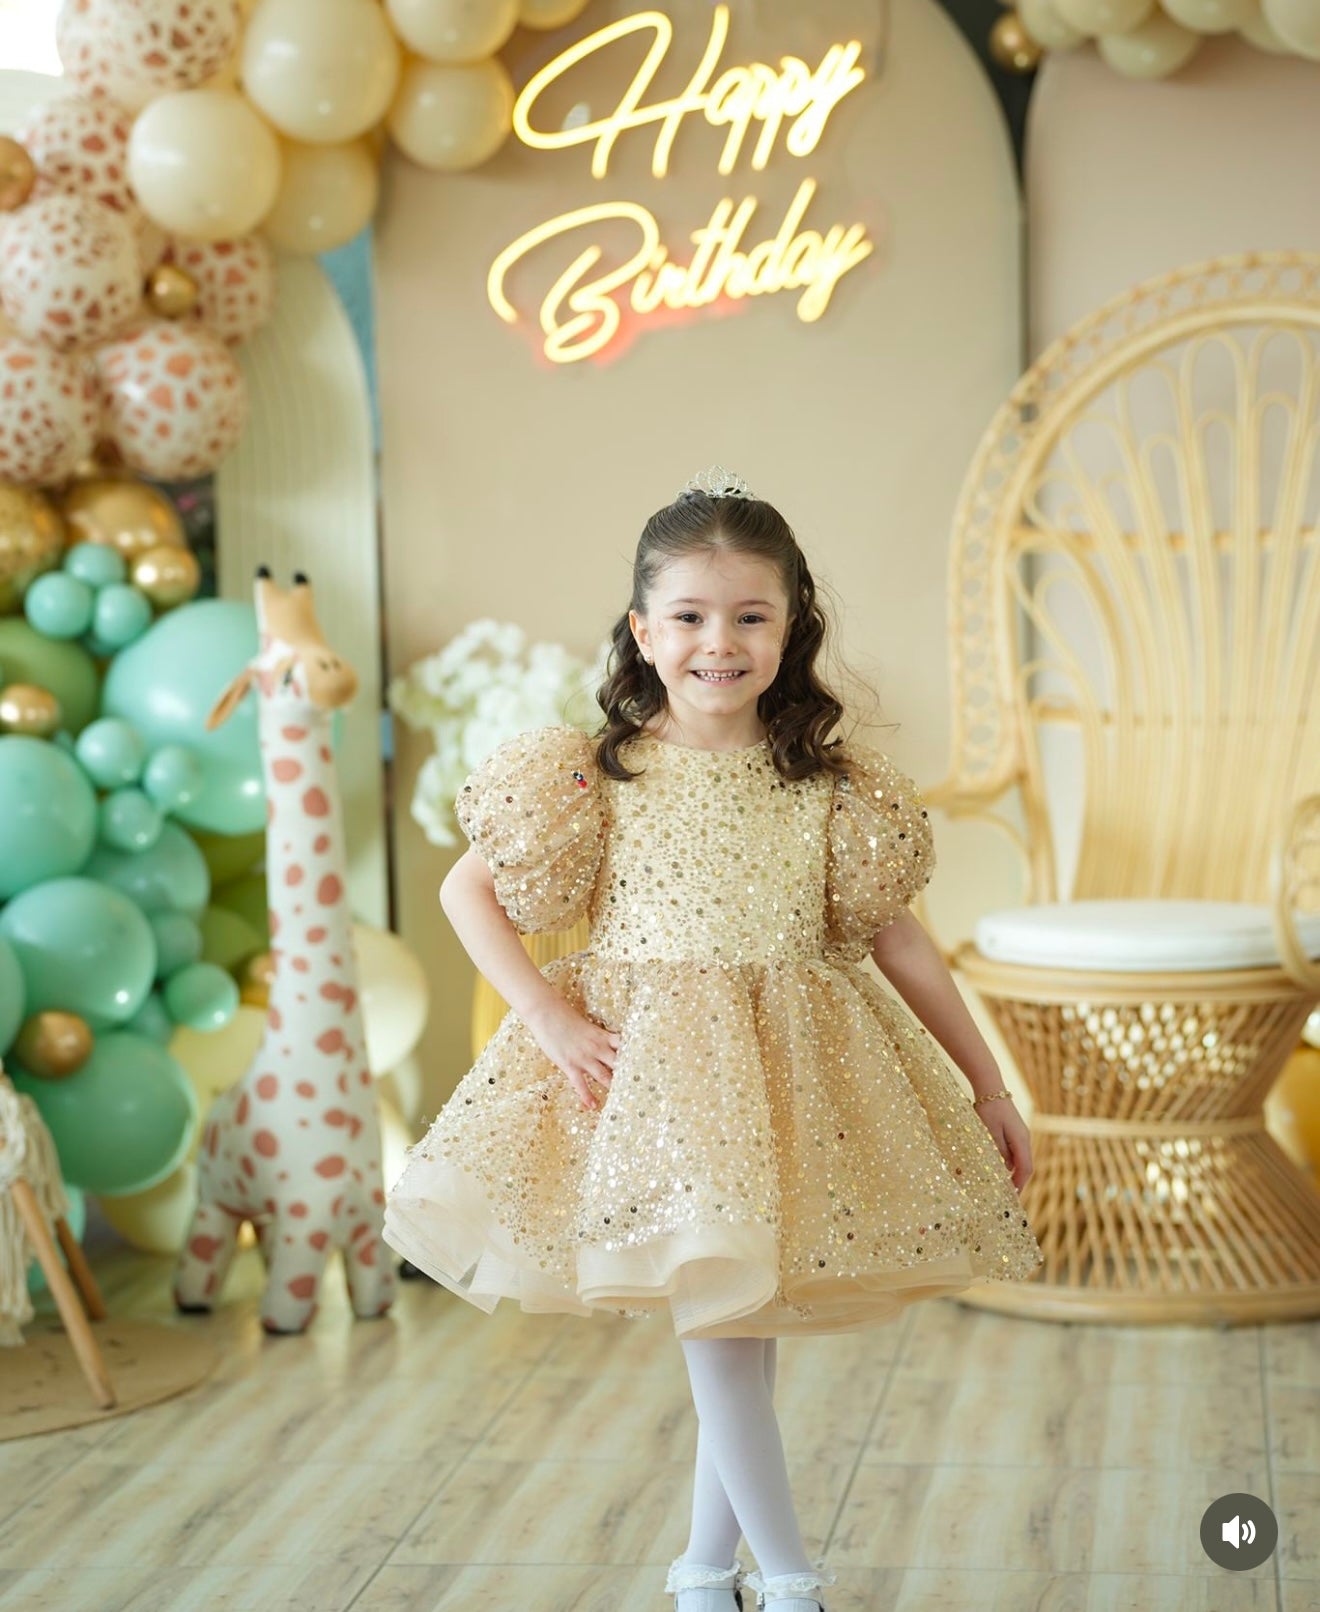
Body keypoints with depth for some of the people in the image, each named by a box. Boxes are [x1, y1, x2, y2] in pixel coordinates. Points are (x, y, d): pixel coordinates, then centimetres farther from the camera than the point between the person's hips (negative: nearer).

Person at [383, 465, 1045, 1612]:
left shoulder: (830, 785, 1)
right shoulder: (598, 774, -4)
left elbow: (896, 938, 5)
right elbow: (466, 891, 0)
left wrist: (989, 1086, 6)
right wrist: (549, 1018, -11)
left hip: (789, 1077, 2)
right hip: (643, 1074, -2)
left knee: (744, 1318, 9)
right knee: (715, 1323, -4)